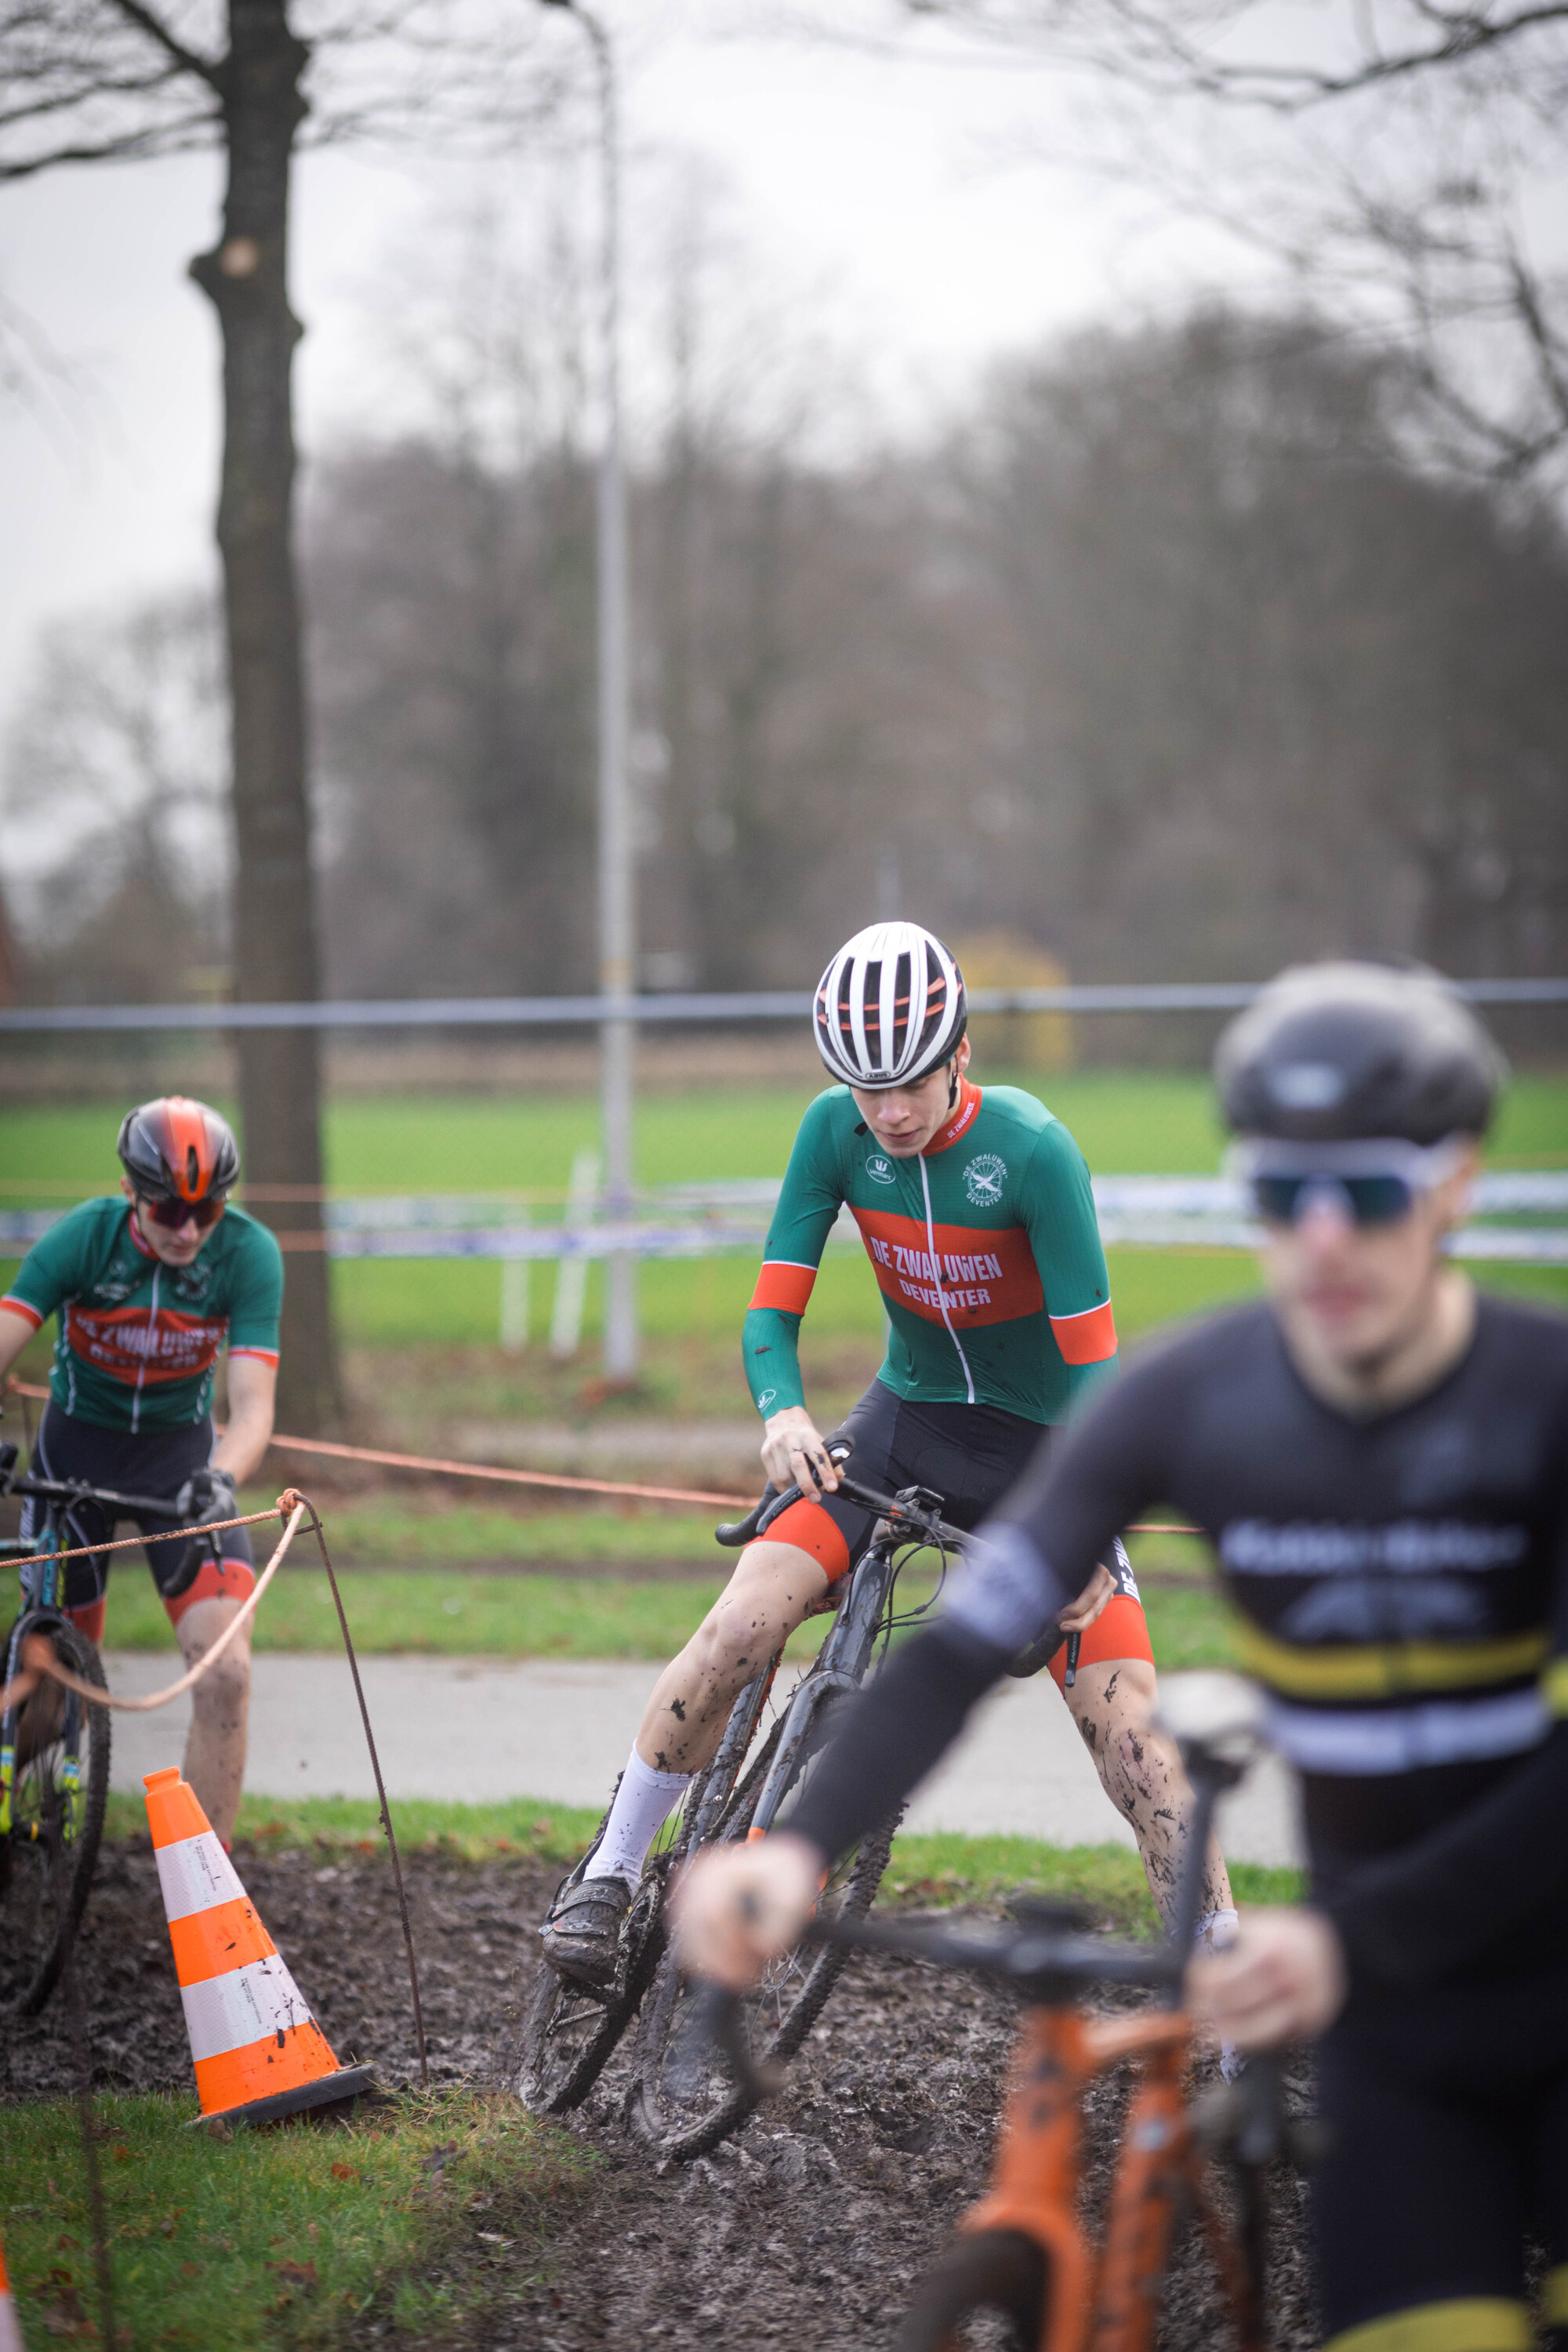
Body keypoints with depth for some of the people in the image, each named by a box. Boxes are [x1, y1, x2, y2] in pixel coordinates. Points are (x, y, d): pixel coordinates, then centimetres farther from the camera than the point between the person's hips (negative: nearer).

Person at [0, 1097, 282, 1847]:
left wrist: (220, 1478, -47)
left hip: (178, 1450, 0)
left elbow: (252, 1401, -27)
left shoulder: (248, 1253, -21)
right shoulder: (83, 1237, -22)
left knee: (225, 1672, -18)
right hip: (77, 1443, 0)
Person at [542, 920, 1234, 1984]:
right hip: (904, 1418, 3)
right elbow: (773, 1312, -9)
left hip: (1037, 1443, -3)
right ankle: (604, 1881, -7)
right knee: (740, 1627, -20)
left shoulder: (1033, 1150, -22)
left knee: (1131, 1725, -13)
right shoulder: (836, 1130, -11)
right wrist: (784, 1413, -30)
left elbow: (1095, 1366, -22)